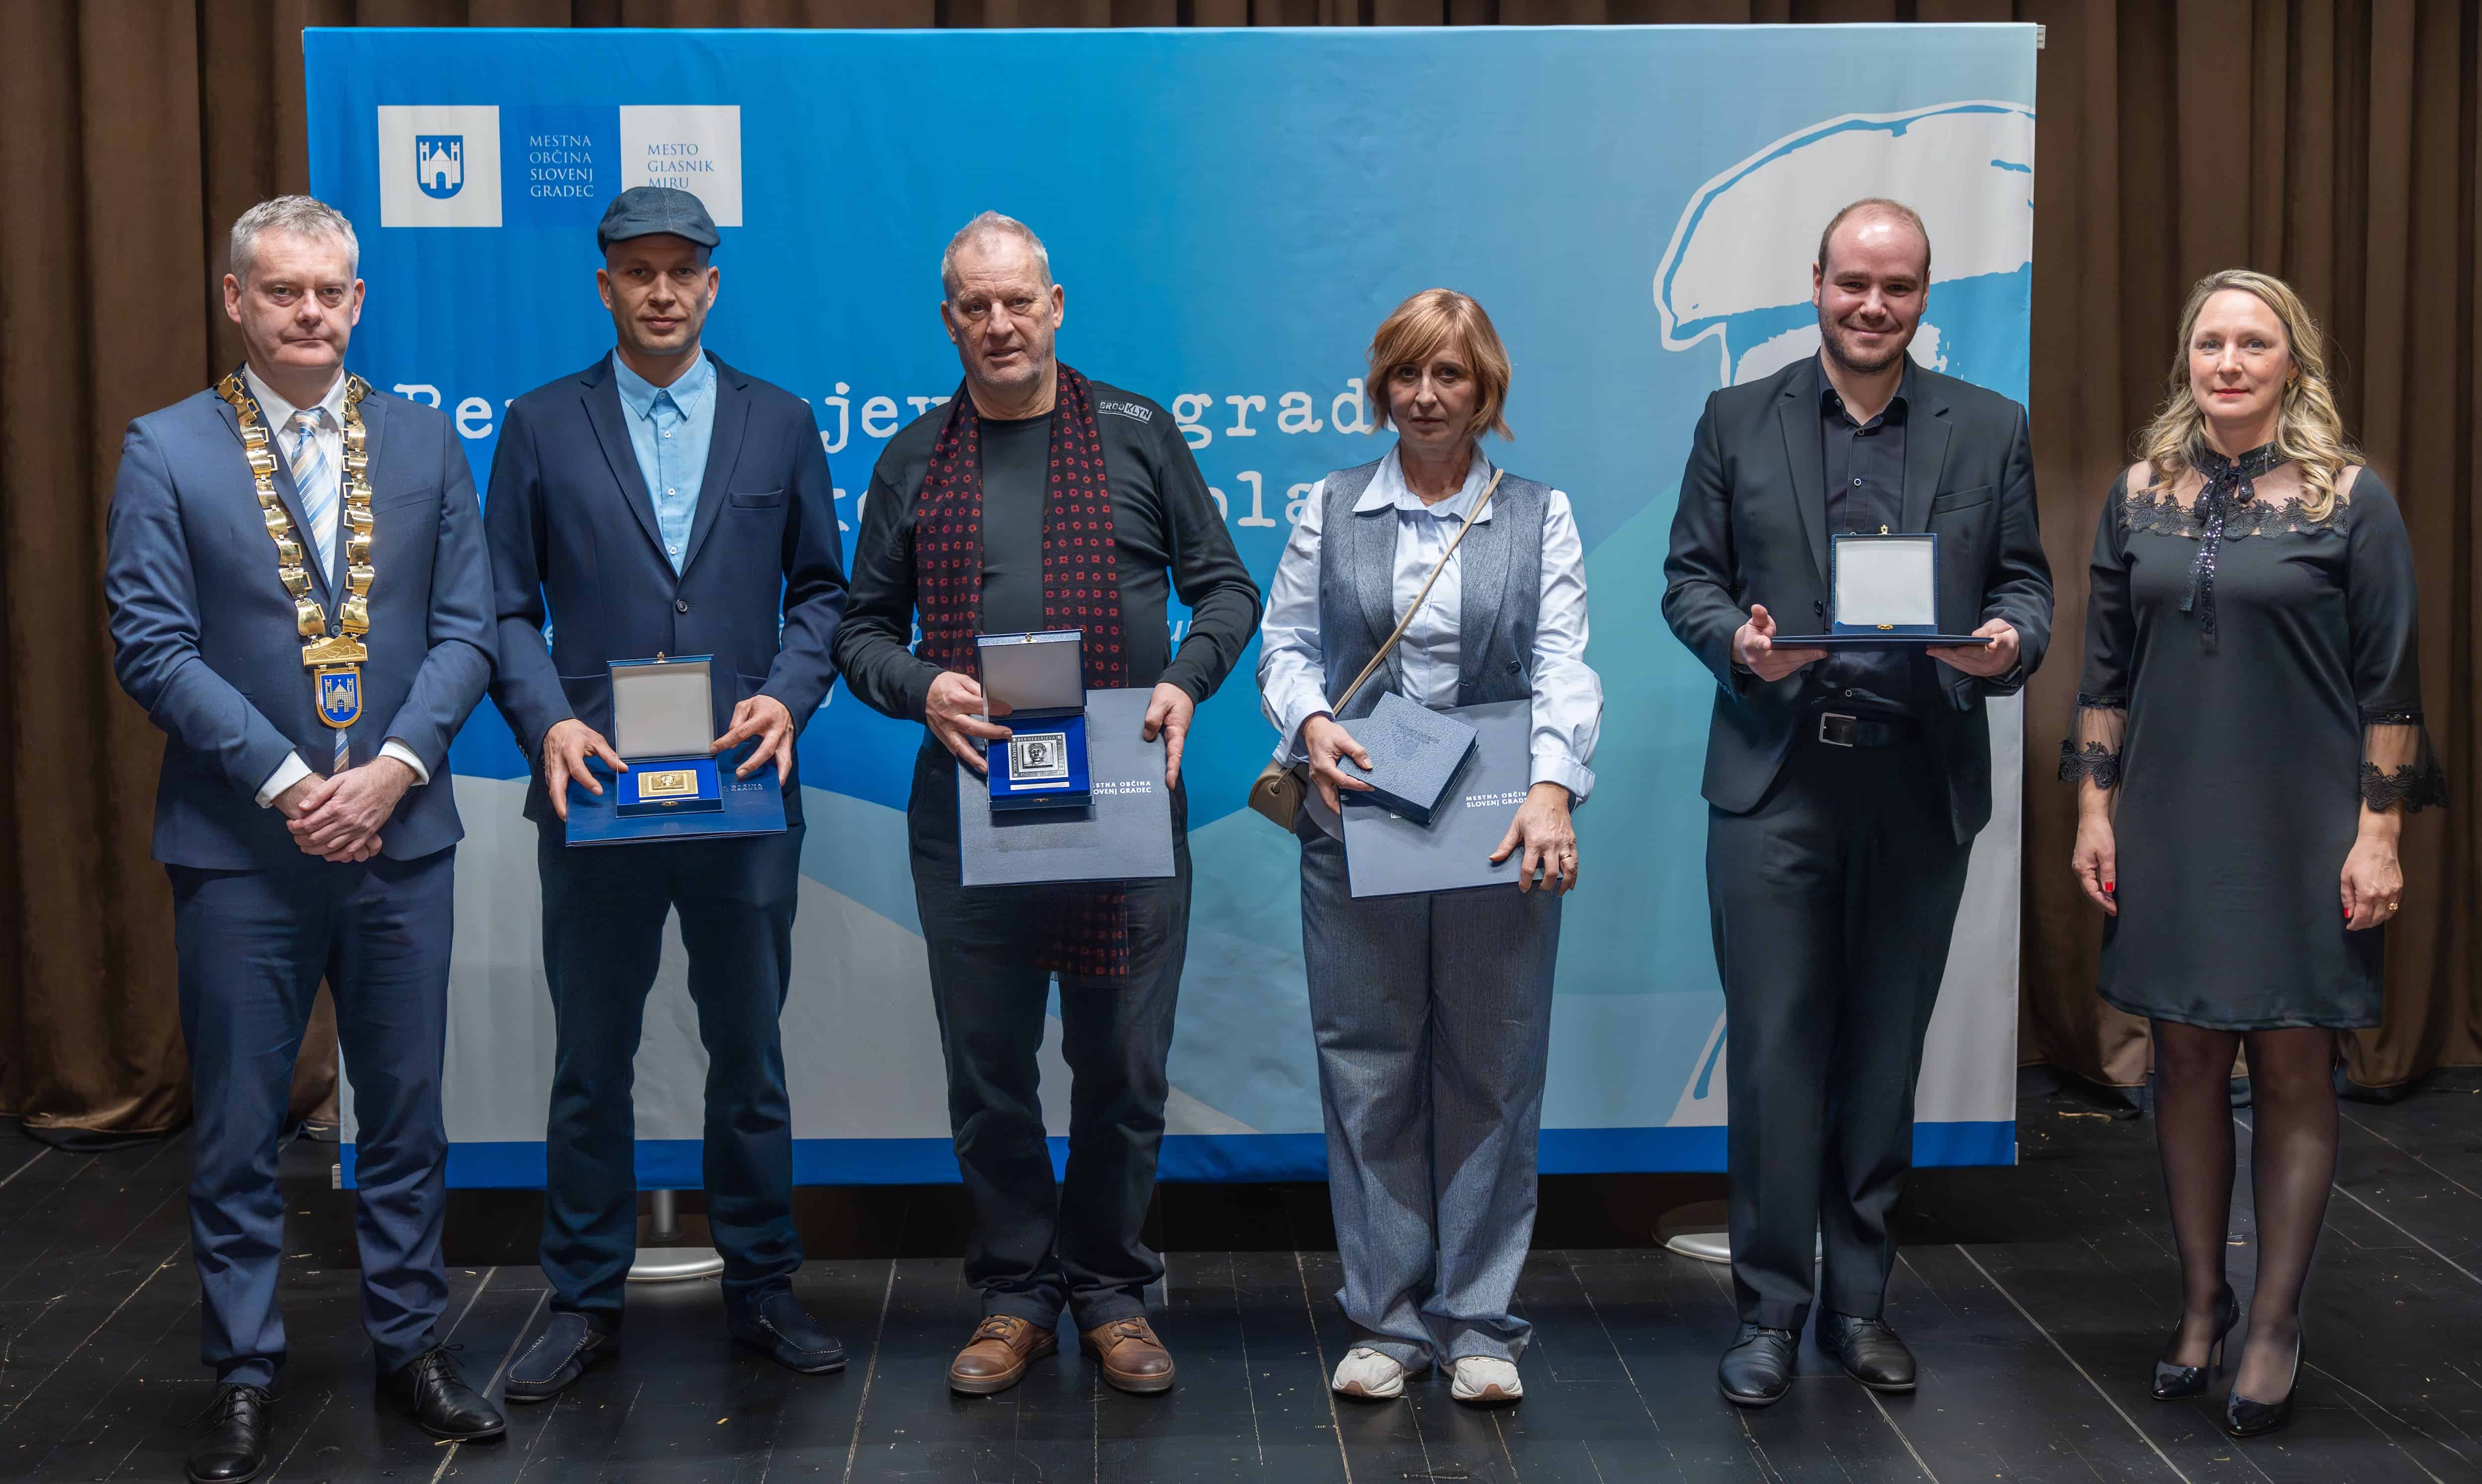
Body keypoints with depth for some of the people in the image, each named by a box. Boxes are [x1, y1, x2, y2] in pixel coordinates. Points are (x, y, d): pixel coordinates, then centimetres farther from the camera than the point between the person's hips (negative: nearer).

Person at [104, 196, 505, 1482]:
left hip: (401, 839, 3)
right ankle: (243, 1378, 18)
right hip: (239, 847, -2)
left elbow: (466, 627, 3)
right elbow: (151, 645, -7)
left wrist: (393, 770, -11)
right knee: (237, 1129, 6)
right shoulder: (166, 451, -1)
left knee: (406, 1113, 12)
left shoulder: (423, 443, 7)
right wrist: (286, 784, -14)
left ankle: (408, 1347, 26)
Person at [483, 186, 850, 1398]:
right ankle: (584, 1302, 20)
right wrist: (547, 723, -12)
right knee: (591, 1060, 8)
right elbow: (507, 606, 3)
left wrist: (787, 696, -9)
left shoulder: (779, 423, 7)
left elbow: (820, 591, 8)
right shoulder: (541, 425, 5)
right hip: (596, 792, 0)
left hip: (743, 791, 1)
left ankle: (761, 1288, 22)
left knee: (749, 1055, 9)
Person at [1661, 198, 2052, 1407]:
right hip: (1775, 779, -1)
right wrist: (1736, 640, -15)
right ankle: (1770, 1307, 10)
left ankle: (1859, 1299, 21)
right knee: (1774, 1049, -1)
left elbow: (2024, 584, 8)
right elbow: (1688, 578, 6)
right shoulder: (1738, 421, 7)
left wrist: (2009, 643, -15)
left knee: (1884, 1055, 9)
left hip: (1921, 787, 1)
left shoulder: (1991, 431, 8)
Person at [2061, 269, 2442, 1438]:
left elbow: (2389, 682, -5)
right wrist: (2093, 811, 4)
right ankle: (2202, 1300, 23)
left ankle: (2275, 1322, 15)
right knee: (2186, 1057, 9)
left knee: (2291, 1071, 3)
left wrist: (2379, 833, -9)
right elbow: (2105, 670, 9)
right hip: (2170, 826, 3)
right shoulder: (2140, 495, 6)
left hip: (2299, 829, -3)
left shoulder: (2349, 499, -4)